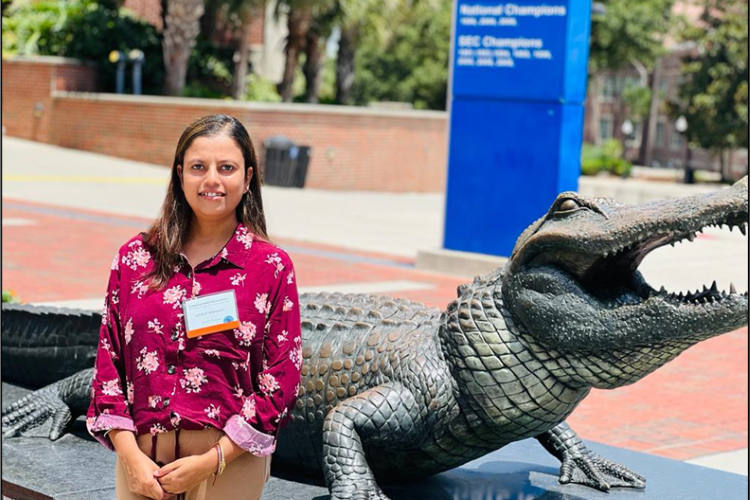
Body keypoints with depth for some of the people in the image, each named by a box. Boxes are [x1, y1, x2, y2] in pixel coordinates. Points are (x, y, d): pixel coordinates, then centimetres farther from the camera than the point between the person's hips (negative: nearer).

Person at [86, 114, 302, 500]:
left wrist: (211, 462, -11)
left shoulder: (272, 266, -3)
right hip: (140, 460, 2)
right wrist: (130, 456, -6)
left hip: (230, 464, -2)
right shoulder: (134, 258, 4)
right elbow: (108, 362, 4)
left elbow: (281, 382, -5)